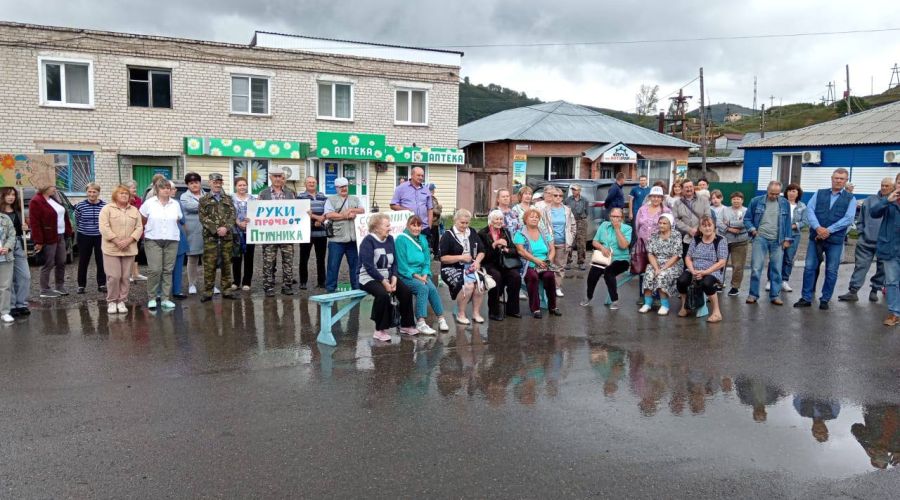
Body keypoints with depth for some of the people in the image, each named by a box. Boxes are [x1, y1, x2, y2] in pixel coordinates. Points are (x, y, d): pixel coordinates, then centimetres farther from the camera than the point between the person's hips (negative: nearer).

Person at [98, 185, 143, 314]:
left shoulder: (134, 210, 12)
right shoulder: (107, 209, 0)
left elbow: (139, 228, 6)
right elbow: (103, 227, -9)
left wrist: (129, 240, -10)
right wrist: (116, 241, -15)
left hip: (129, 249, 3)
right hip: (111, 249, -3)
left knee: (125, 277, 4)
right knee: (113, 276, -6)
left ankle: (122, 301, 14)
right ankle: (111, 301, 8)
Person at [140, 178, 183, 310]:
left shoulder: (176, 204, 9)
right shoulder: (149, 203, 1)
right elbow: (142, 221, 8)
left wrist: (171, 231, 8)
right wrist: (152, 230, 10)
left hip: (172, 241, 3)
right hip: (153, 240, -3)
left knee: (168, 270, 2)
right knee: (154, 270, -10)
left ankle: (165, 299, 9)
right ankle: (152, 298, 2)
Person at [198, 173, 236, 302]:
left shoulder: (228, 199, 15)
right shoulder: (204, 200, 7)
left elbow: (233, 216, 6)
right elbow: (203, 218, -2)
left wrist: (226, 228, -11)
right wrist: (215, 230, -13)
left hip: (227, 237, 3)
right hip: (210, 237, -2)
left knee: (226, 264, 7)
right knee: (209, 265, -3)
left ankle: (227, 290, 14)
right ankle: (208, 292, 3)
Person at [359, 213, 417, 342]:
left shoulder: (390, 239, 8)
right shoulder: (368, 241, -12)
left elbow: (394, 262, 9)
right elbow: (369, 266, -19)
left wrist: (394, 278, -9)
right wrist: (383, 281, -21)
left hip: (387, 276, 6)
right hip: (369, 277, -6)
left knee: (406, 291, -15)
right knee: (383, 294, -34)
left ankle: (406, 325, 1)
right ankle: (380, 330, -22)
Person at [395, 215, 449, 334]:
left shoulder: (423, 239, 13)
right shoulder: (401, 239, -6)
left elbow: (427, 260, 12)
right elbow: (402, 264, -10)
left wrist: (424, 275, -6)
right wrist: (416, 276, -16)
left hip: (421, 275, 5)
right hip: (406, 276, -5)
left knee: (432, 288, -24)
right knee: (423, 288, -31)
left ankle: (441, 318, -17)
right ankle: (420, 323, -32)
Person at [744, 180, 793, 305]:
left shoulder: (785, 203, 6)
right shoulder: (756, 201, 1)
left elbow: (787, 222, 10)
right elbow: (747, 218, 7)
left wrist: (787, 239, 4)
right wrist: (752, 229, -10)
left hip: (778, 240, 2)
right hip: (760, 238, -1)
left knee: (776, 269, 4)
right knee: (756, 268, -3)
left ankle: (775, 295, 13)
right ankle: (753, 294, 6)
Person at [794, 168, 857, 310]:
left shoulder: (850, 199, 3)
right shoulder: (819, 194, 8)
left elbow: (848, 219, -8)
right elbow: (810, 210, -2)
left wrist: (829, 230, -16)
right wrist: (818, 228, -17)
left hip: (835, 240, -1)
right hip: (816, 237, 1)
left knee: (831, 271, 5)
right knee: (809, 268, 2)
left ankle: (825, 300, 16)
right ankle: (806, 298, 9)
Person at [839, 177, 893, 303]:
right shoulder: (870, 200, 6)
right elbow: (861, 217, 11)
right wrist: (860, 232, 5)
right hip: (866, 241, 1)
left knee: (882, 268, 9)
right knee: (860, 266, -1)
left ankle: (874, 291, 23)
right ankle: (853, 291, 0)